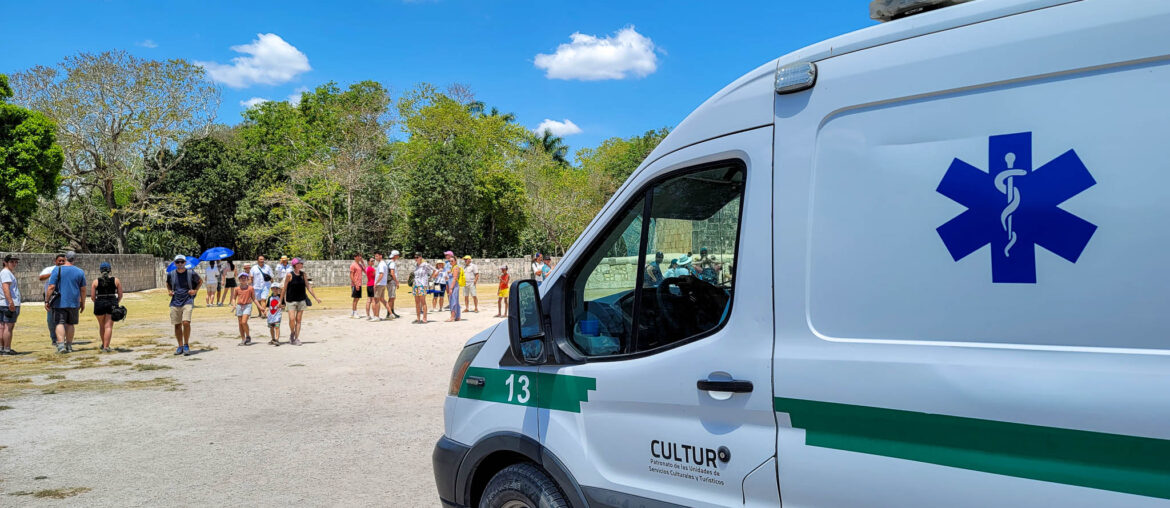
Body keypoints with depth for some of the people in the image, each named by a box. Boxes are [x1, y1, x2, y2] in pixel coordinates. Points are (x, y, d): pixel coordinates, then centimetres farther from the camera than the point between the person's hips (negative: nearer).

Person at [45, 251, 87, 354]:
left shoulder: (57, 270, -5)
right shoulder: (80, 272, 3)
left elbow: (51, 287, -10)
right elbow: (83, 290, 6)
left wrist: (47, 301, -4)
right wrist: (82, 303, 14)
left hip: (59, 302, -2)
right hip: (74, 303, 2)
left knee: (60, 323, -1)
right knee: (70, 324, 12)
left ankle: (60, 345, -14)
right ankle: (69, 345, 16)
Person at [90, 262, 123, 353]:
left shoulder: (96, 281, 0)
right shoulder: (116, 280, 1)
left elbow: (93, 297, 0)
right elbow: (120, 295, 4)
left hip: (99, 304, 1)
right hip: (112, 304, -1)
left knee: (102, 326, 18)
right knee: (109, 326, -2)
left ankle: (104, 344, 32)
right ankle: (106, 347, -10)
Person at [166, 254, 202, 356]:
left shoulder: (191, 273, -2)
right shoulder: (171, 274, 4)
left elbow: (200, 281, 15)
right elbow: (168, 284, 25)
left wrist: (195, 290, 2)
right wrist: (169, 291, 6)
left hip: (187, 301, -3)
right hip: (175, 303, 3)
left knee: (186, 322, -17)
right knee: (177, 325, 5)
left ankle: (186, 345, -2)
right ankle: (180, 346, 18)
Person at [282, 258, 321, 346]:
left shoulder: (303, 275, 3)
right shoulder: (290, 275, -8)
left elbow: (308, 287, 8)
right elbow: (285, 288, -3)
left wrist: (316, 297, 6)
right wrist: (283, 300, -3)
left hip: (301, 300, 4)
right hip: (291, 301, -3)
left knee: (298, 320, 4)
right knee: (292, 319, -12)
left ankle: (297, 338, 11)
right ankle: (292, 334, 15)